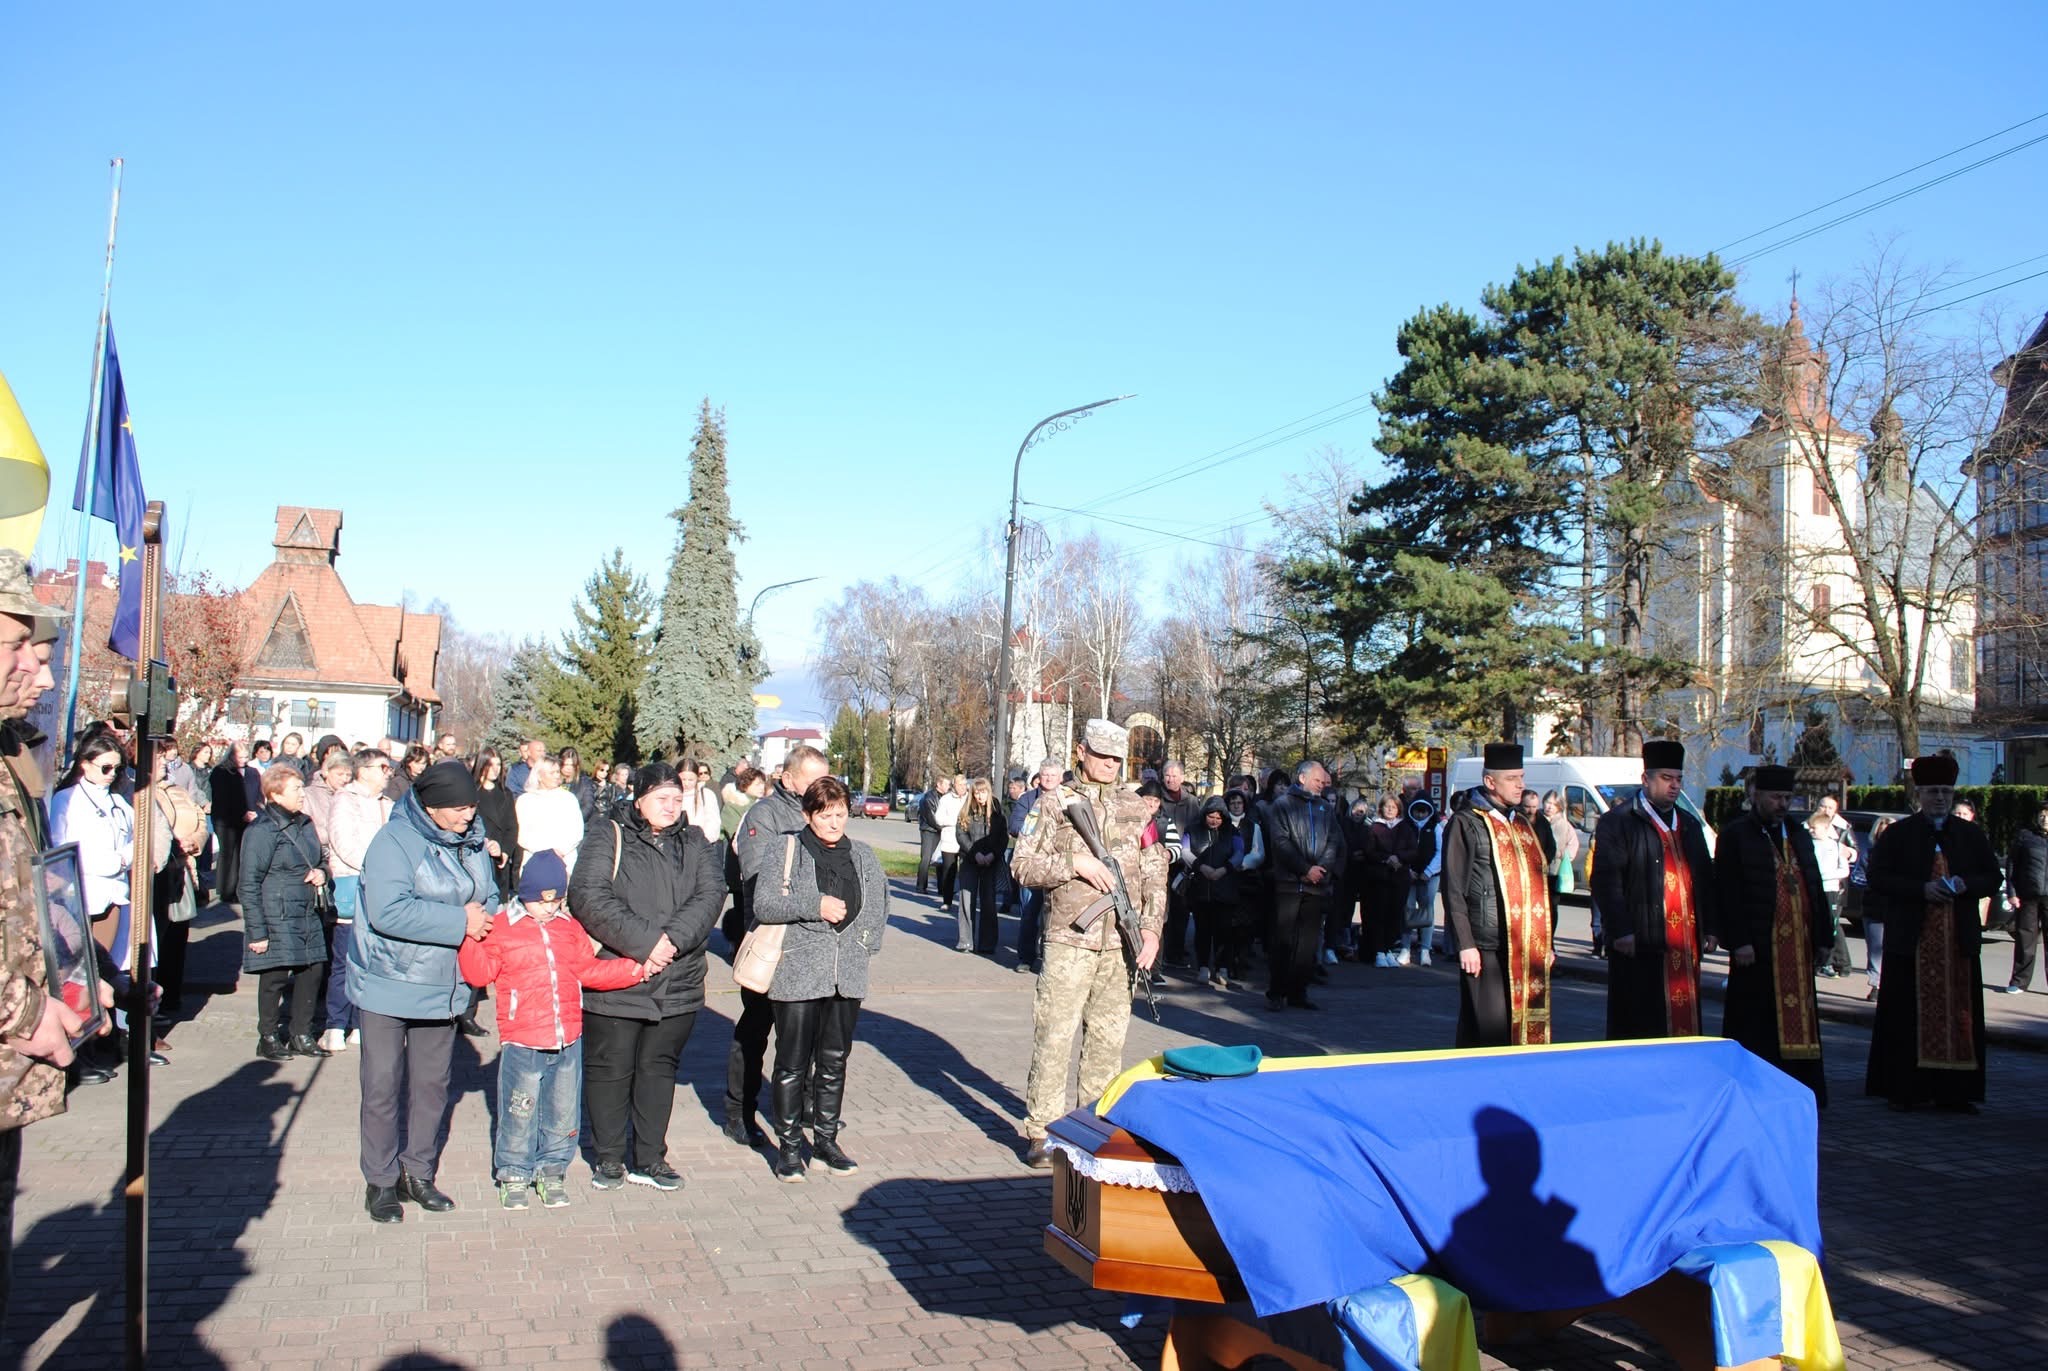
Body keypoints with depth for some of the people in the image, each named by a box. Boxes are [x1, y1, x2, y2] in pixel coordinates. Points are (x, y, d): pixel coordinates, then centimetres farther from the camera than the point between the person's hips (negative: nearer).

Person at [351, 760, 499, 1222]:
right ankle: (380, 1181, 18)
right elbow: (388, 911, -30)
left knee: (432, 1084, 14)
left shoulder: (473, 842, 3)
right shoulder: (394, 841, -18)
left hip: (443, 988, 6)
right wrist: (460, 921, -27)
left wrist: (484, 917, -10)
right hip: (388, 984, -6)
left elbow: (489, 895, 14)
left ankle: (418, 1173, 28)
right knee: (383, 1085, 4)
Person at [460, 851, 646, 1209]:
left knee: (563, 1112, 11)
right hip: (521, 1043, -4)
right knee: (519, 1113, 5)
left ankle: (552, 1170, 27)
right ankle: (513, 1174, 23)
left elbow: (590, 970, 14)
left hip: (568, 1042, 4)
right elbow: (479, 974, -8)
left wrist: (635, 969, 6)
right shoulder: (501, 927, -3)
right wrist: (471, 937, -22)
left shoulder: (570, 928, 10)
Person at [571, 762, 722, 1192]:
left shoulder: (695, 844, 11)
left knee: (659, 1068, 11)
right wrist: (644, 942, -21)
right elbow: (588, 896, -14)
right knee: (610, 1068, 6)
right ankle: (607, 1157, 22)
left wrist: (673, 939, -20)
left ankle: (649, 1158, 23)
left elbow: (711, 894, -3)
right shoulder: (608, 837, -1)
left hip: (678, 986, 3)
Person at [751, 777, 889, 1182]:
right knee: (793, 1064, 2)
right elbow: (763, 904, -9)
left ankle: (826, 1138, 26)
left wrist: (865, 940, 2)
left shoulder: (863, 856, 10)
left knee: (834, 1062, 13)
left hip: (848, 976, 4)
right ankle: (788, 1144, 15)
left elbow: (879, 905, 16)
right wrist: (815, 905, -16)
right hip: (797, 973, -4)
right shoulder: (788, 850, -3)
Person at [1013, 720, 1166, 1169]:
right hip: (1070, 940, -3)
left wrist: (1151, 927, 1)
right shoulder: (1054, 803, 3)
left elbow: (1155, 873, 12)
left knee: (1108, 1036, 10)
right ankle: (1041, 1130, 6)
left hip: (1121, 942, 3)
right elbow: (1022, 865, -2)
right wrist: (1075, 863, -14)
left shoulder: (1136, 807, 12)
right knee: (1054, 1035, -3)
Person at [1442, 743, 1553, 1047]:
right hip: (1486, 946, -7)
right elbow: (1453, 889, -8)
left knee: (1526, 1026, 7)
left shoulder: (1522, 823, 16)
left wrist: (1545, 942, 17)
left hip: (1527, 947, 7)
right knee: (1488, 1031, -6)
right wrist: (1465, 944, -13)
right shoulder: (1467, 823, -5)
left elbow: (1537, 883, 21)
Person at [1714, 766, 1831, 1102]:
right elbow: (1728, 894, -9)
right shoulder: (1735, 836, -3)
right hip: (1757, 947, -6)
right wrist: (1739, 941, -15)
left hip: (1799, 946, 6)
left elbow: (1816, 888, 19)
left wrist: (1822, 937, 12)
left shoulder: (1800, 835, 17)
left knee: (1800, 1017, 9)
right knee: (1758, 1025, -1)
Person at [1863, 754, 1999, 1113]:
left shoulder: (1972, 835, 12)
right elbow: (1878, 878, -4)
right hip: (1911, 939, -3)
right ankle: (1904, 1090, 3)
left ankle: (1953, 1092, 9)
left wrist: (1965, 885, -10)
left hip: (1960, 939, 3)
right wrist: (1921, 889, -16)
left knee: (1959, 1016, 2)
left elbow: (1992, 879, 11)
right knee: (1909, 1017, -2)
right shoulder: (1897, 834, 3)